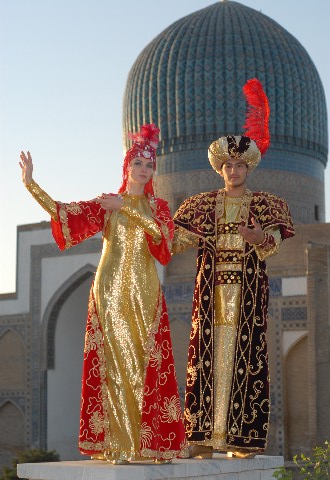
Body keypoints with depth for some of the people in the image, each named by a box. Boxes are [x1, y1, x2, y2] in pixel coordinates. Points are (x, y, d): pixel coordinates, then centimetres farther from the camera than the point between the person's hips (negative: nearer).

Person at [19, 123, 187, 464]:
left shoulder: (158, 207, 13)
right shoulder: (105, 204, 11)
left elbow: (162, 233, -8)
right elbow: (62, 211, -2)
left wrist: (127, 209, -12)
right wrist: (30, 183, -11)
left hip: (145, 294, 1)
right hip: (111, 292, -1)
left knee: (149, 365, -5)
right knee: (113, 363, -5)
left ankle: (153, 444, -3)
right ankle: (118, 445, -4)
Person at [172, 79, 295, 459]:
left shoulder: (264, 205, 8)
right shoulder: (203, 205, 13)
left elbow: (272, 244, -6)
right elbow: (177, 240, 6)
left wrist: (259, 237, -28)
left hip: (248, 288, -1)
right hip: (211, 286, 2)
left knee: (243, 353, -5)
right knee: (207, 353, -4)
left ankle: (240, 436, -4)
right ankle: (204, 435, -3)